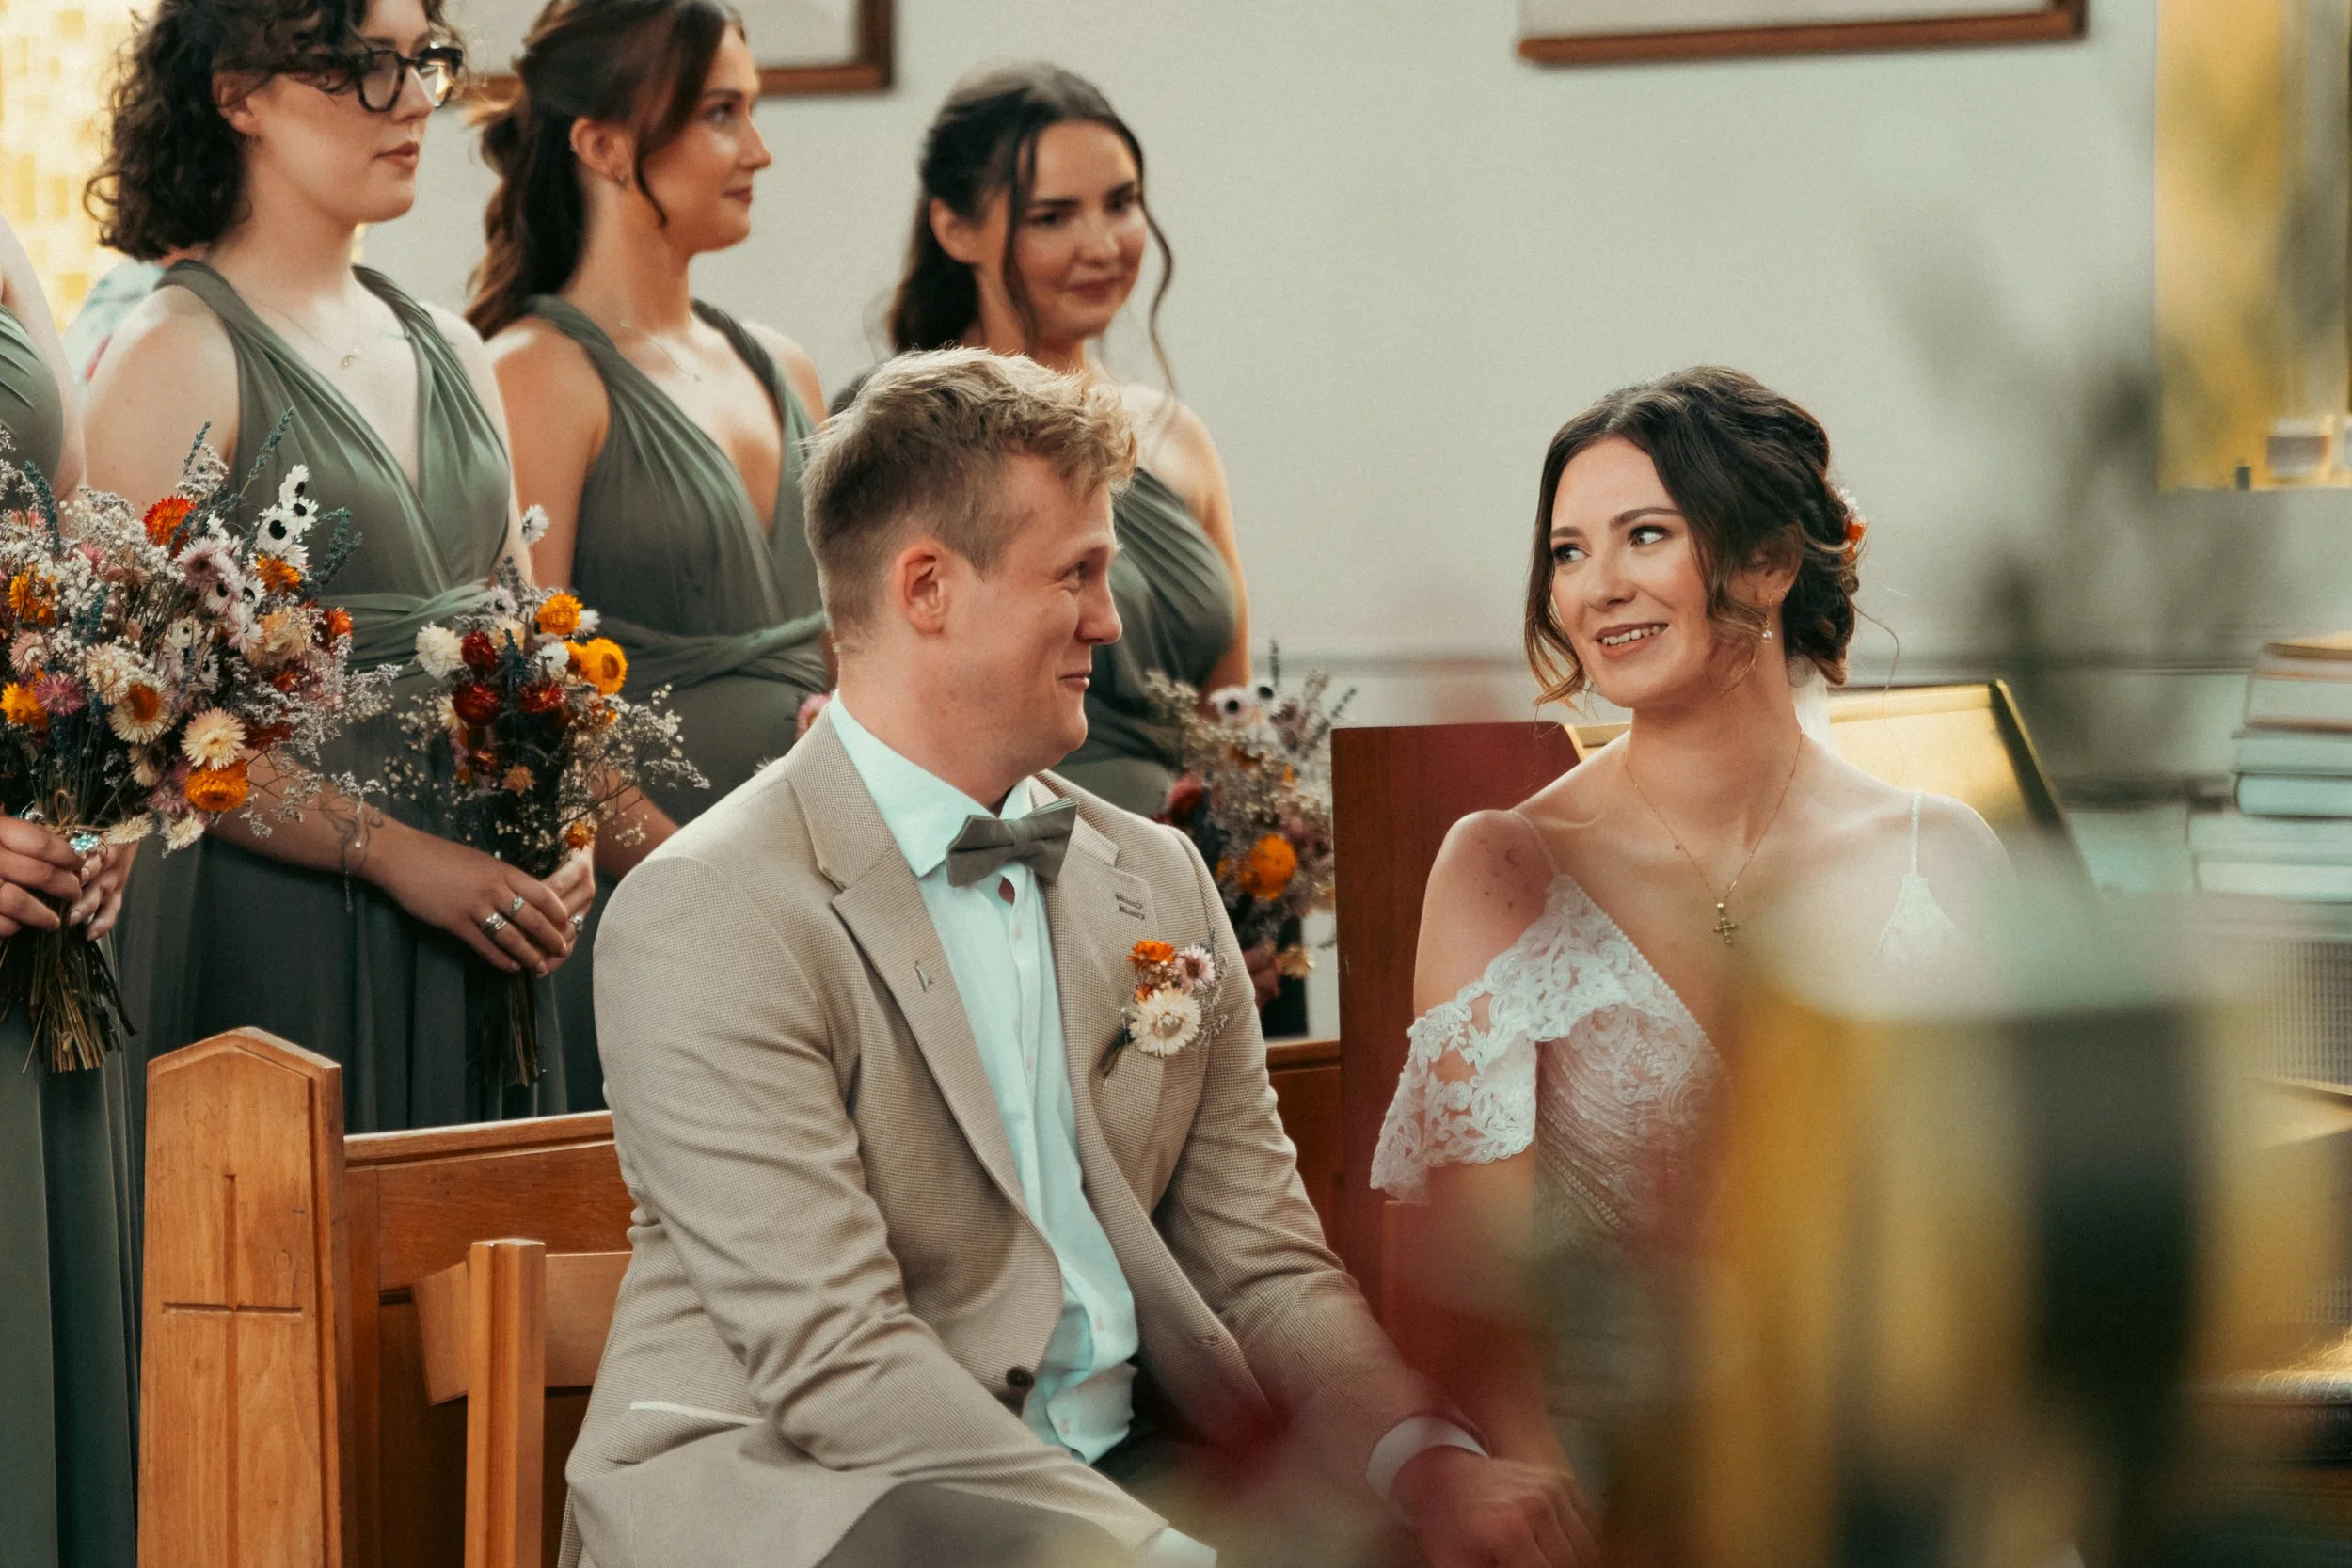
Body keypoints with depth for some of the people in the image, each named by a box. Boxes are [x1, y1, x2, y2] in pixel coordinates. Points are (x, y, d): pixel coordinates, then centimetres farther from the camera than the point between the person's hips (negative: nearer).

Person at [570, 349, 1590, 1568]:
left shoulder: (1159, 883, 14)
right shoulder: (709, 918, -10)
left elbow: (1264, 1271, 12)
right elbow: (839, 1364, -17)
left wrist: (1429, 1460, -9)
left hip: (1114, 1467, 7)